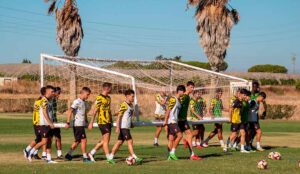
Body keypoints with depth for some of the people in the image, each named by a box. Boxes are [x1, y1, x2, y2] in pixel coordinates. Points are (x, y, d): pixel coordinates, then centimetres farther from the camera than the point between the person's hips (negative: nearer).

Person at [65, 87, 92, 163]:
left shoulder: (84, 102, 14)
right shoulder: (77, 102, -13)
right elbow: (70, 111, -19)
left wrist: (86, 121, 23)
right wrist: (68, 122, -23)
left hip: (81, 125, 9)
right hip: (78, 124, -9)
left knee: (77, 141, 12)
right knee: (83, 140, -7)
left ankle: (69, 155, 19)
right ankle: (85, 157, -2)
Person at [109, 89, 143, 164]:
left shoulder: (131, 105, 14)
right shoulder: (124, 105, -13)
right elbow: (119, 116, -15)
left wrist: (131, 123, 18)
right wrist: (117, 127, -18)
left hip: (127, 127, 9)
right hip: (123, 127, -9)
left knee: (120, 142, 10)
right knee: (130, 141, -12)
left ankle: (111, 157, 14)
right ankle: (134, 158, -14)